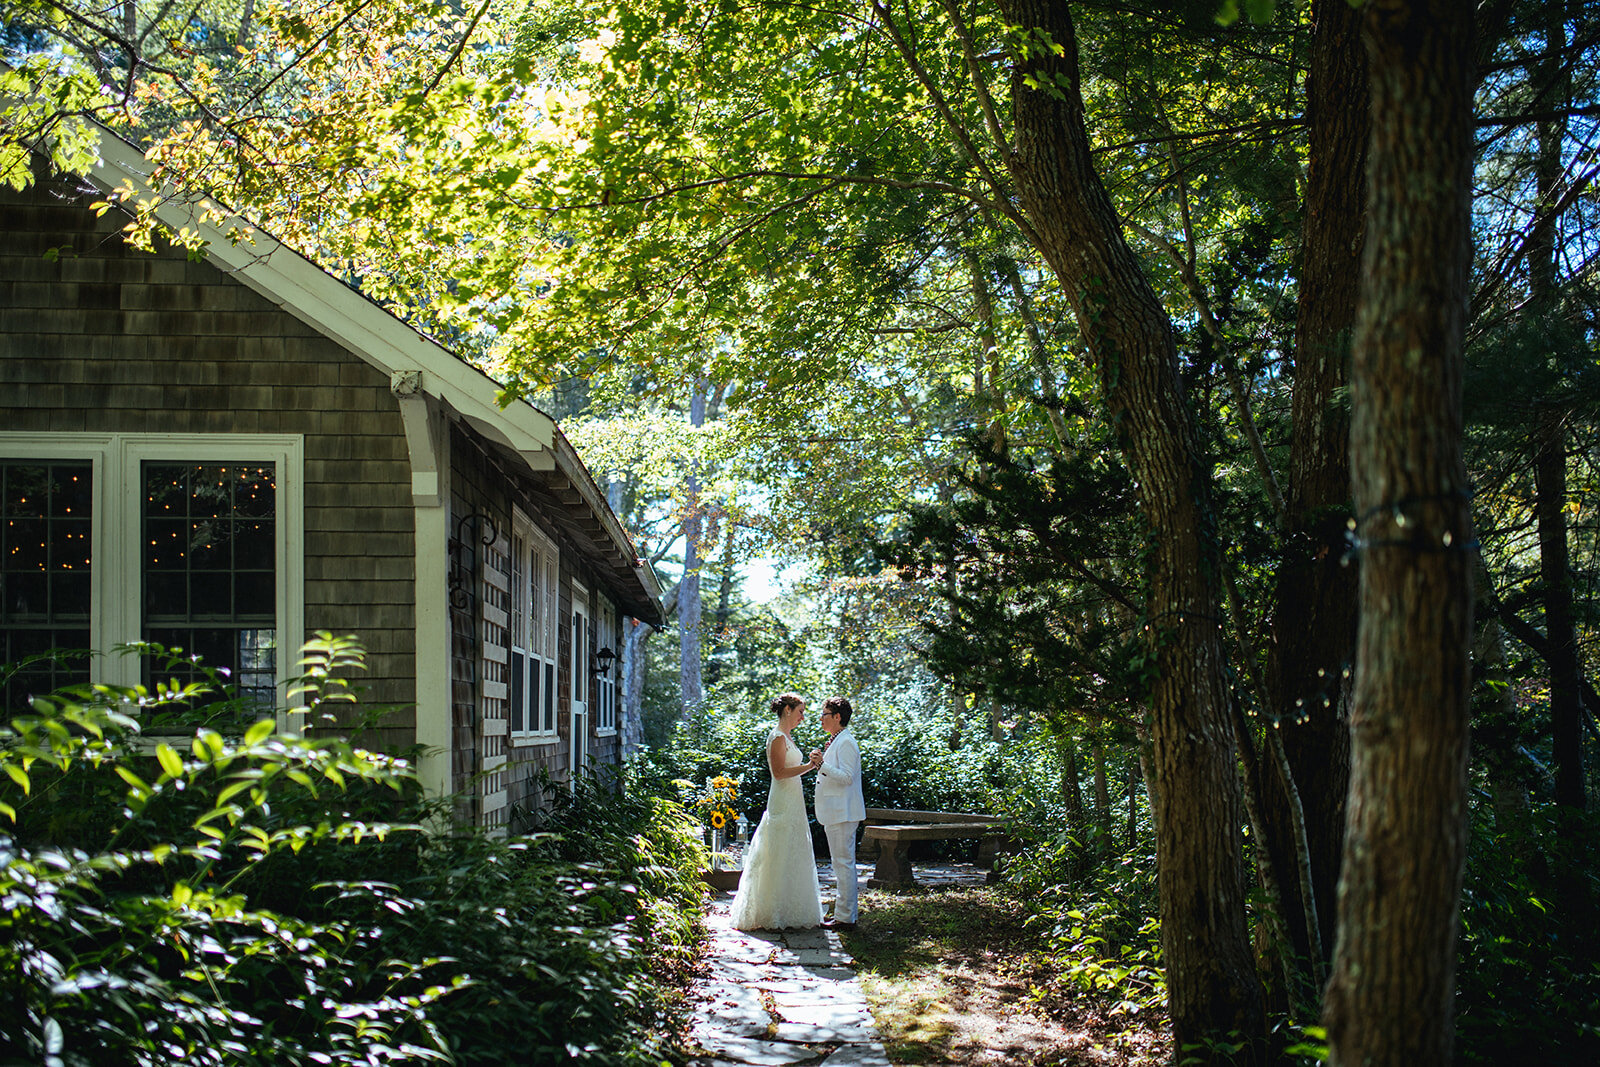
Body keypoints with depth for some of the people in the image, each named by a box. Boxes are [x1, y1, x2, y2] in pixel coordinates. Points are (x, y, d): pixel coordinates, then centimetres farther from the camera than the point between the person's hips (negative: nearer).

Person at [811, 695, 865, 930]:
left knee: (844, 863, -7)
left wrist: (823, 765, -27)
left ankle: (846, 917, -5)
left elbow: (846, 777, -24)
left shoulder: (846, 743, -16)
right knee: (842, 863, 16)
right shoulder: (836, 741, 17)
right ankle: (848, 909, 23)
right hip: (835, 813, 11)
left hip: (843, 814, -11)